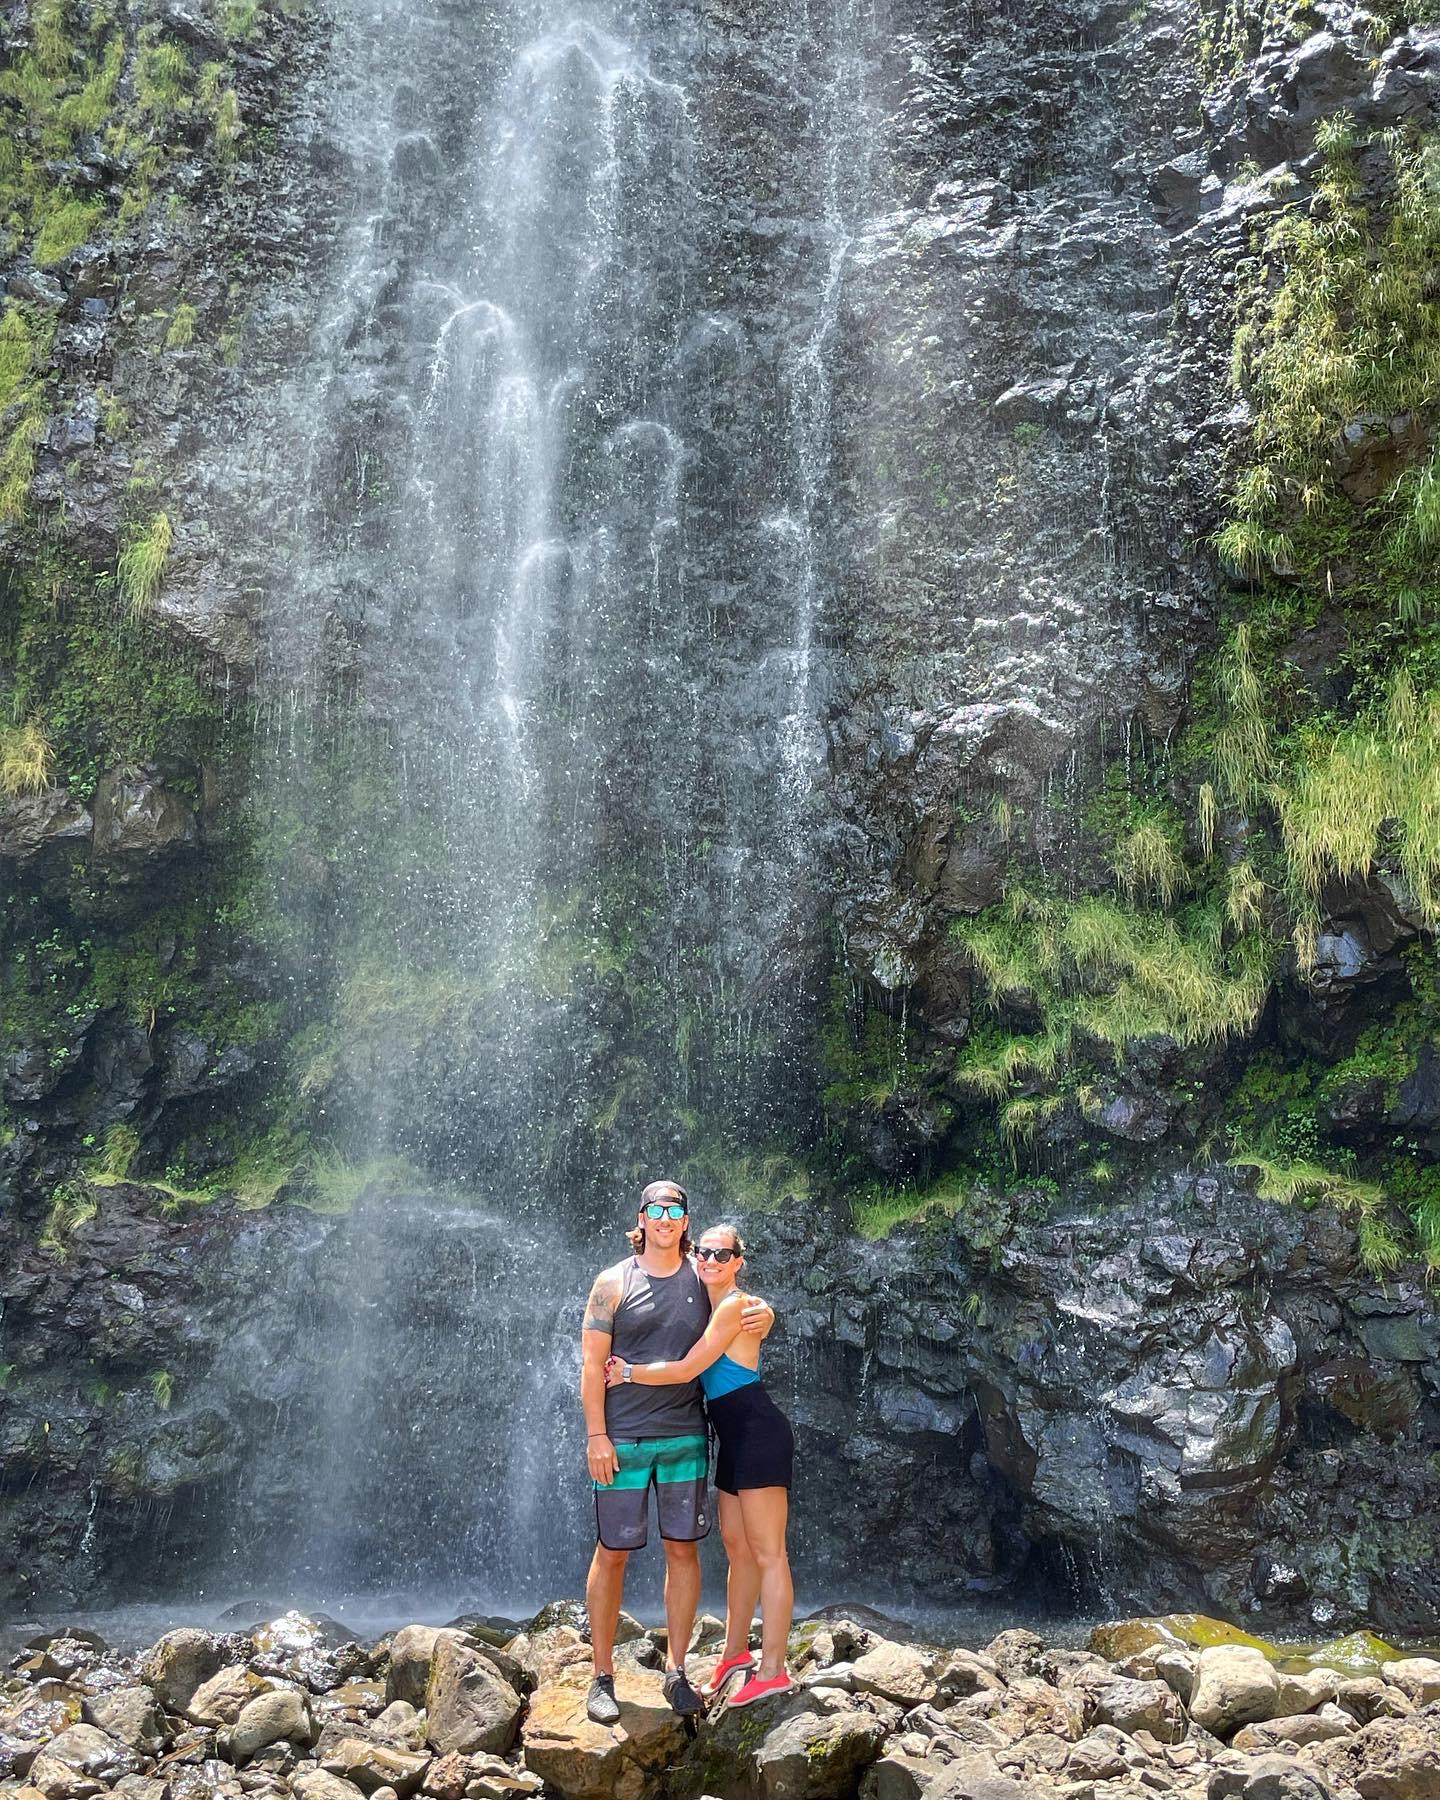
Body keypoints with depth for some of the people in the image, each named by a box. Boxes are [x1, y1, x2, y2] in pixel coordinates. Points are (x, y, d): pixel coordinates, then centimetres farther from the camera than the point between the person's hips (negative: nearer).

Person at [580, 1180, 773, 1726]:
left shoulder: (703, 1278, 5)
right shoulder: (614, 1282, -3)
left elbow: (747, 1314, 18)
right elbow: (592, 1362, -4)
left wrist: (764, 1316, -7)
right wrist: (596, 1435, -11)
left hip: (685, 1439, 3)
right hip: (622, 1439, -3)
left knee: (683, 1550, 6)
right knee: (612, 1554, 2)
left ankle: (676, 1671, 18)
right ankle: (602, 1676, 13)